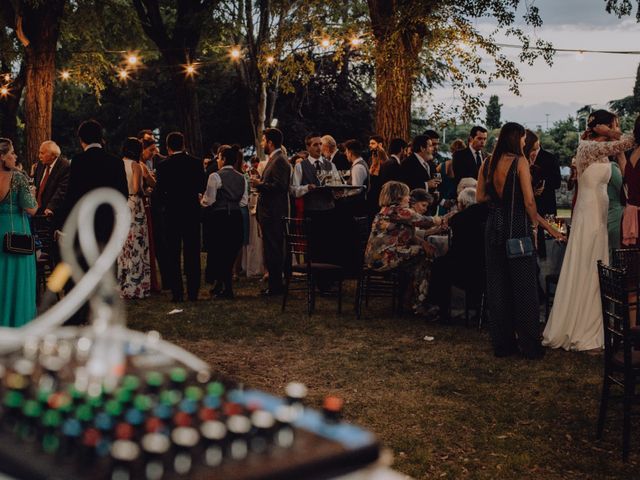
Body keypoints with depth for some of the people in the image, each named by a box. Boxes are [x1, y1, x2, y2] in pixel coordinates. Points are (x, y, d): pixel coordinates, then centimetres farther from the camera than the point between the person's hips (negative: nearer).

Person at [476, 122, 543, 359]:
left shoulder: (487, 163, 4)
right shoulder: (520, 162, -12)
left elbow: (480, 196, 10)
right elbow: (529, 200, -14)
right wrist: (535, 224, -1)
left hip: (494, 226, 5)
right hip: (518, 226, -5)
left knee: (497, 284, 11)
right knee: (524, 286, 3)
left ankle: (502, 342, 17)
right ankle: (529, 345, 8)